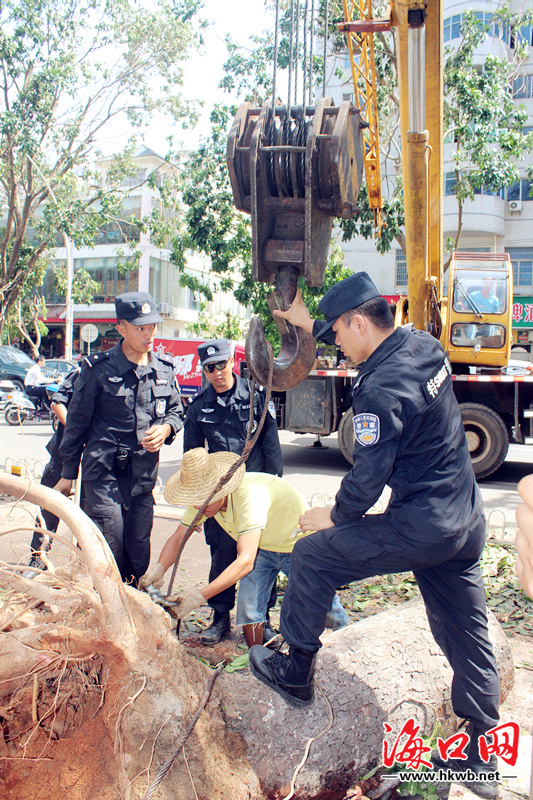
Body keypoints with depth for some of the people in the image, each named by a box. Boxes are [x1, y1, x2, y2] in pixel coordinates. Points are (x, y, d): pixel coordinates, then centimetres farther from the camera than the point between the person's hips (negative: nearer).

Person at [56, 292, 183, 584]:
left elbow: (175, 410, 18)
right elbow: (77, 421, 1)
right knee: (108, 552, -5)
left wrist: (166, 428, -7)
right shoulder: (98, 368, -6)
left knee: (139, 555, 10)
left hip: (144, 475, 4)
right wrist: (68, 473, 5)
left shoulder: (164, 368, 7)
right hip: (104, 472, -4)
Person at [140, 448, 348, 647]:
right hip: (261, 548, 6)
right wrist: (159, 568, -28)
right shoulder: (204, 497, -19)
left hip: (299, 545, -5)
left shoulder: (251, 495, -42)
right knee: (248, 606, -10)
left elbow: (245, 562, -47)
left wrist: (200, 596, -53)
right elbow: (178, 538, -8)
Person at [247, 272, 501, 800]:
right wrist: (306, 323, 30)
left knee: (312, 555, 7)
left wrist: (333, 517, 0)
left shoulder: (381, 389, -23)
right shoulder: (422, 345, 4)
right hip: (464, 522, 9)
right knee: (466, 637, 18)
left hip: (419, 527, -9)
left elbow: (369, 475, -19)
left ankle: (295, 674, 24)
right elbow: (371, 344, 25)